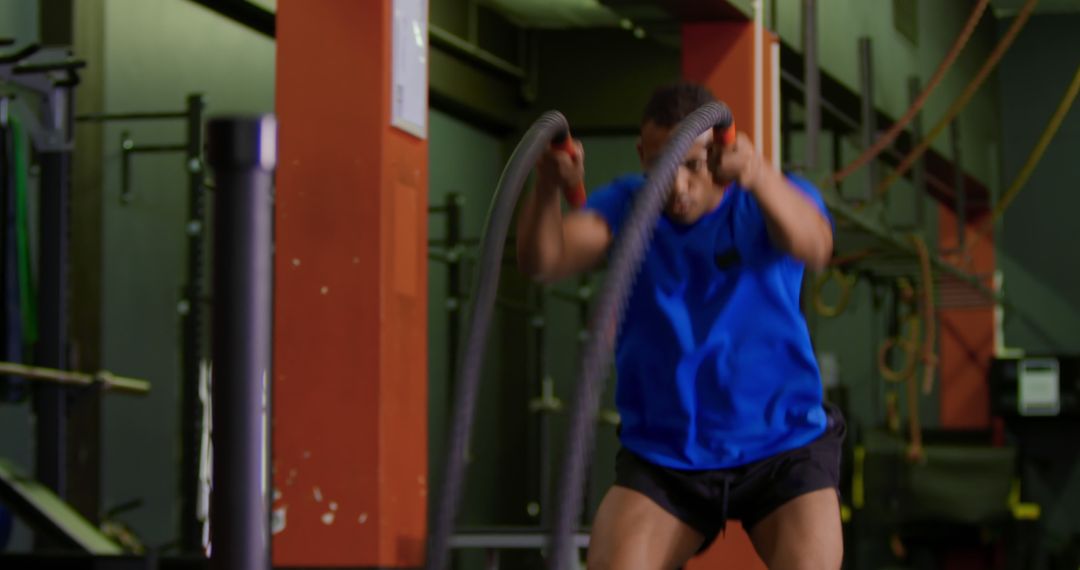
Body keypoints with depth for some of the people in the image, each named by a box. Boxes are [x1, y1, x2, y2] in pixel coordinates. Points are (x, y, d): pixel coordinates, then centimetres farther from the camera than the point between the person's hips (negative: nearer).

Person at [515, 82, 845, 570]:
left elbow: (813, 245, -36)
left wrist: (755, 174, -57)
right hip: (662, 456, 2)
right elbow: (543, 260, -25)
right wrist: (547, 190, -47)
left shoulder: (767, 201, -11)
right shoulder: (625, 207, -6)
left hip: (783, 448, -2)